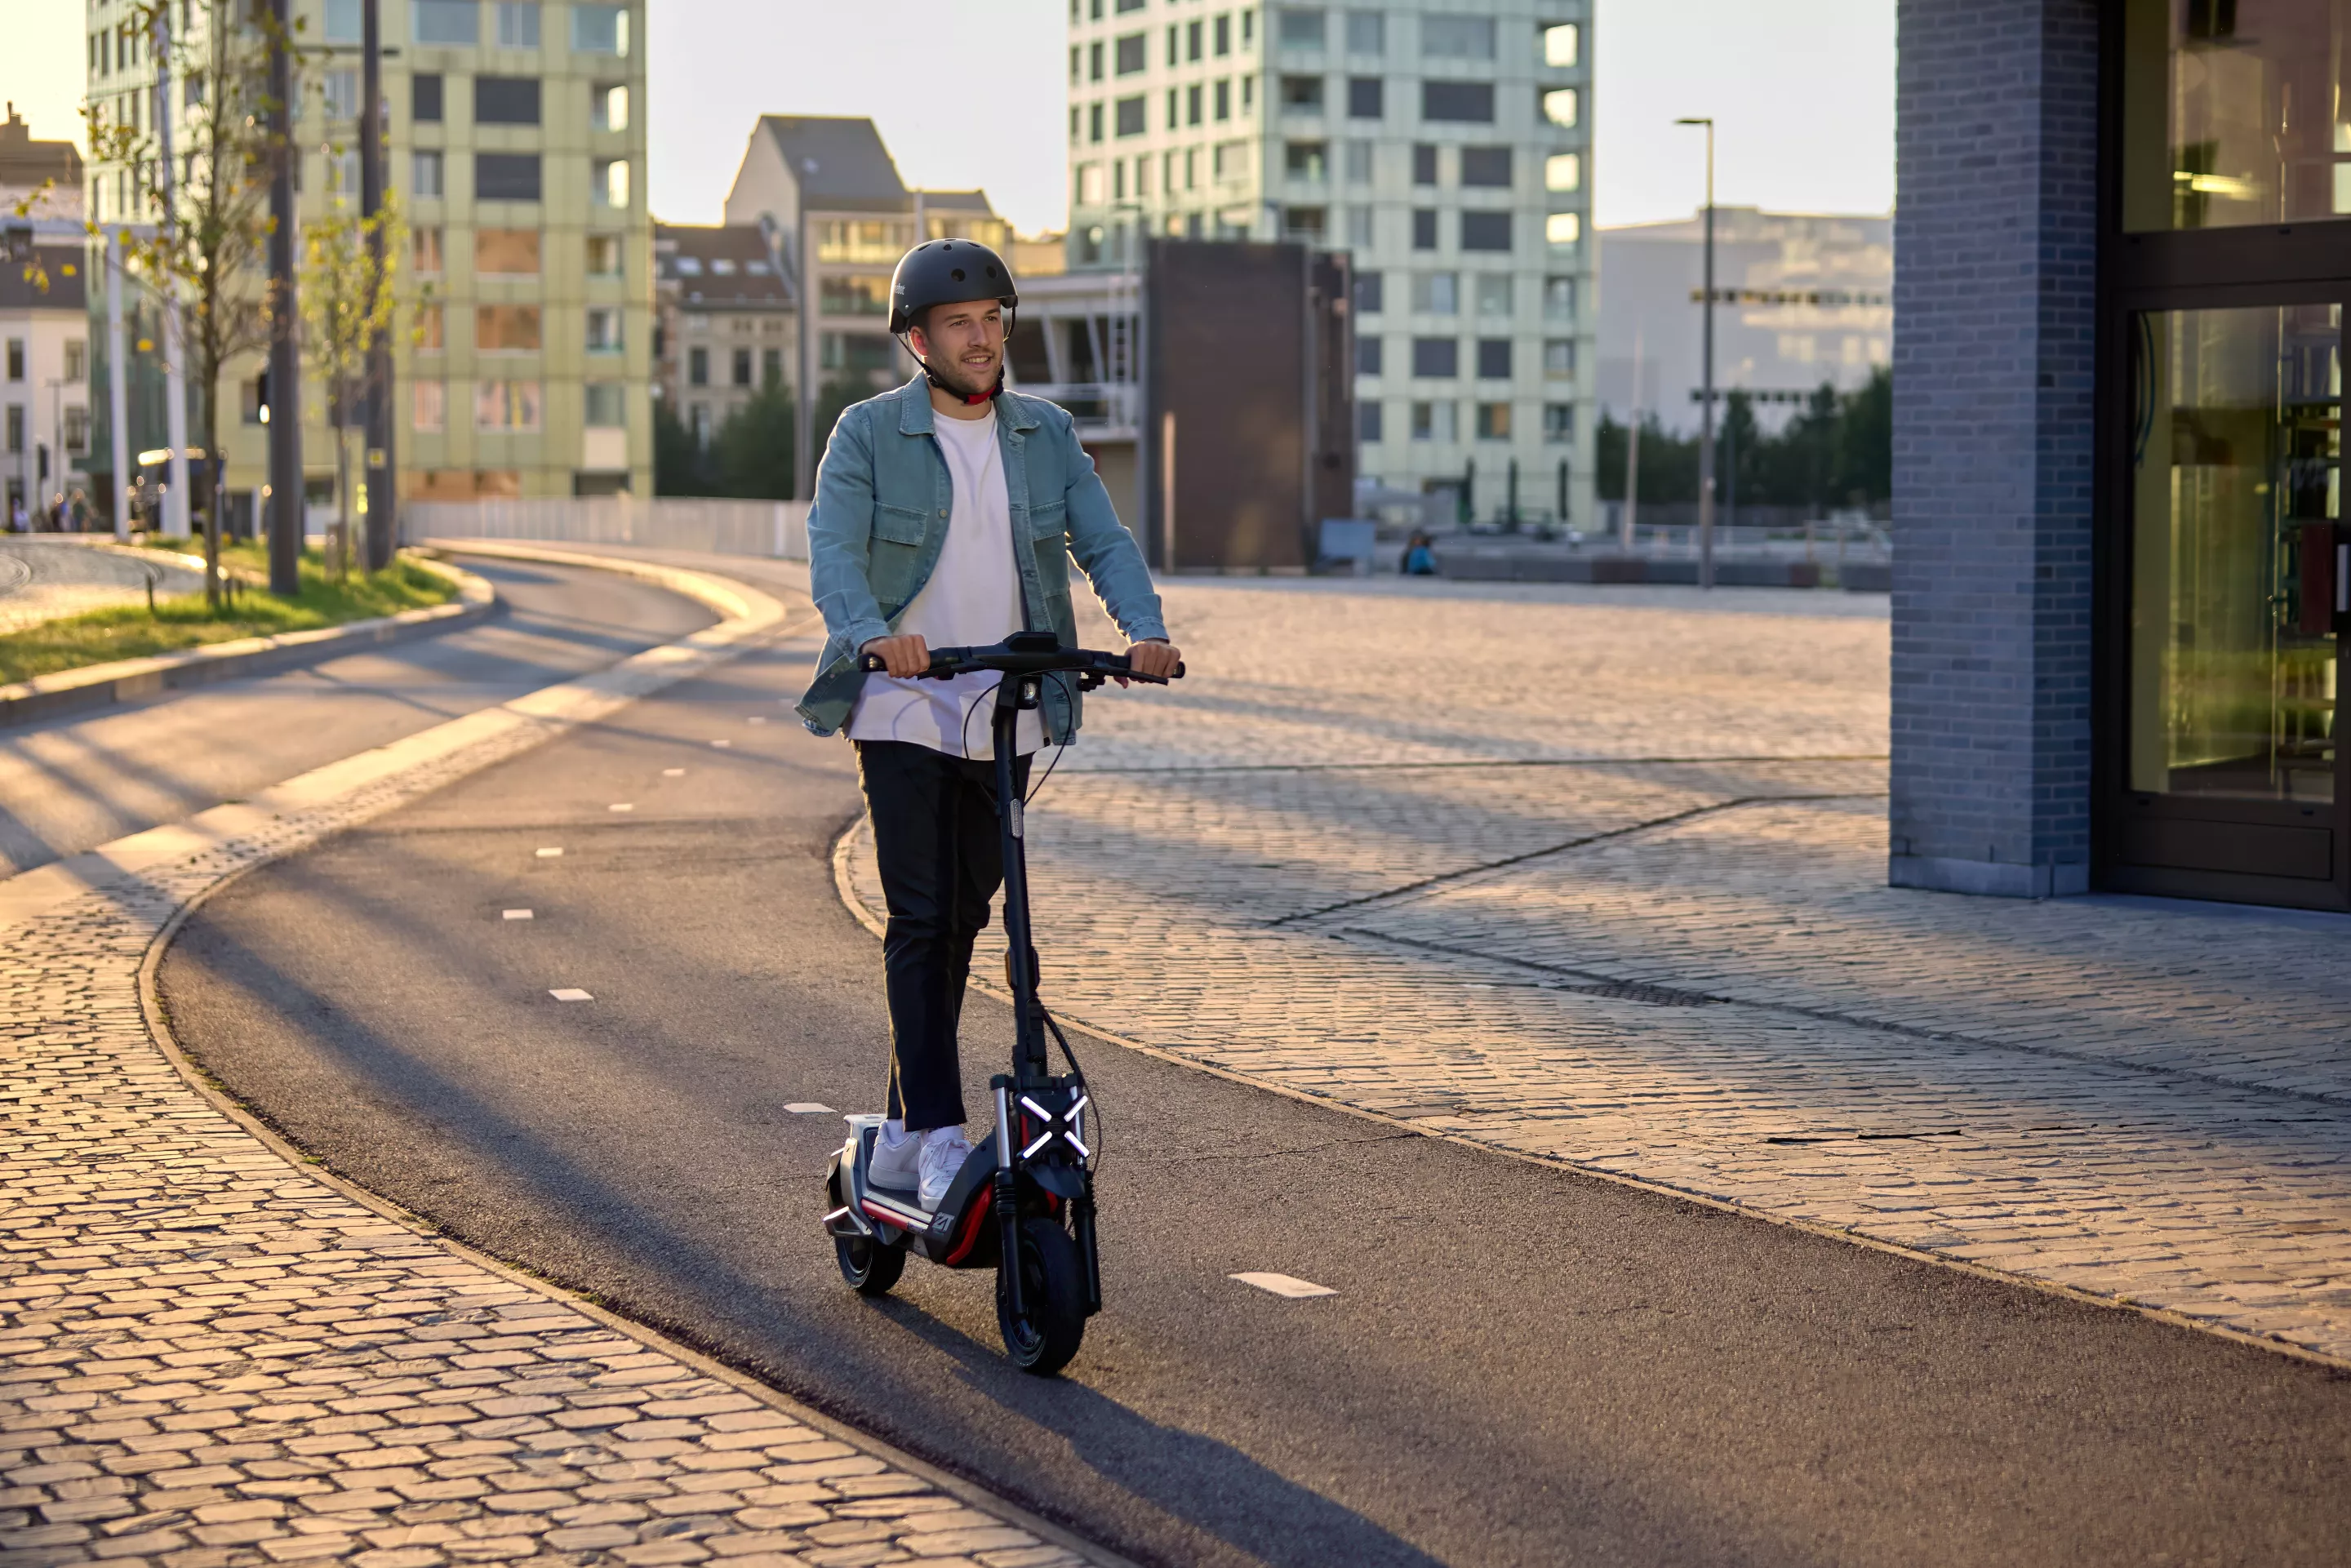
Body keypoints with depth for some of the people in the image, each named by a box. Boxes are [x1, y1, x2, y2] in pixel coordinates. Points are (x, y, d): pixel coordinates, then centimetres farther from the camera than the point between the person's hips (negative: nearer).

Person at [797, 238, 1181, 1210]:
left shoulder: (1046, 435, 8)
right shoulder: (868, 434, -3)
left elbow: (1103, 540, -3)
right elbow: (832, 552, -16)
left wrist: (1144, 628, -23)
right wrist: (873, 635, -37)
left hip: (1006, 718, 4)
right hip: (903, 714, -4)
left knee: (964, 920, 11)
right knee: (921, 921, -10)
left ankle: (904, 1130, 22)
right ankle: (938, 1138, -9)